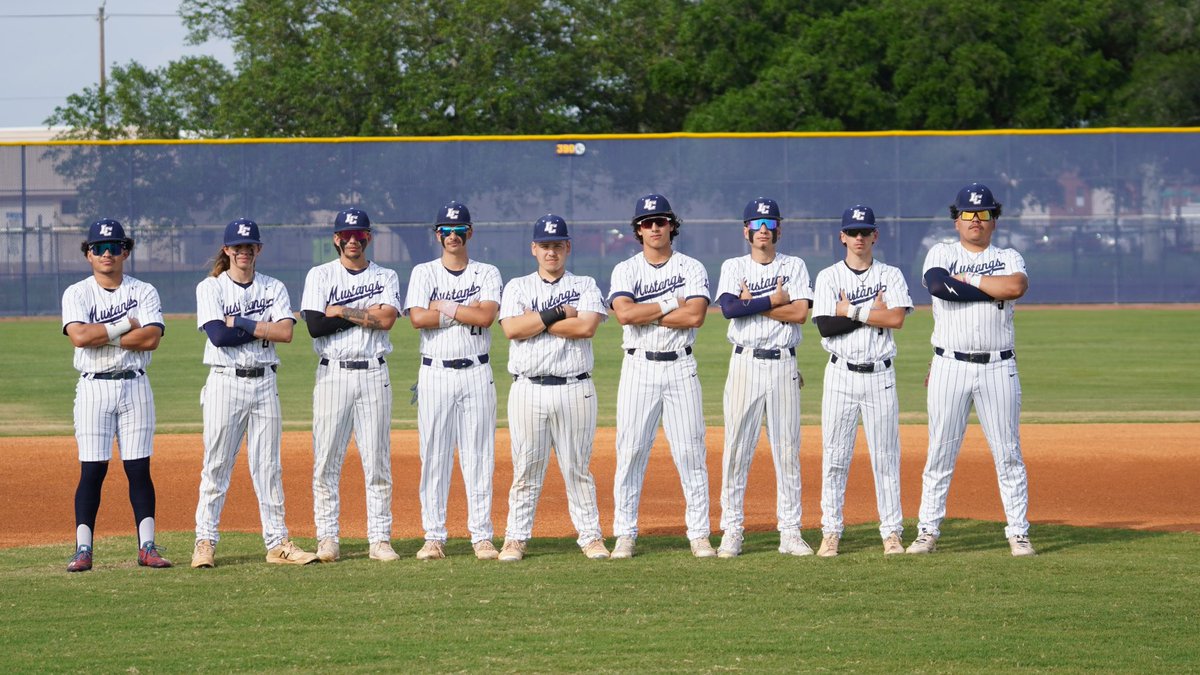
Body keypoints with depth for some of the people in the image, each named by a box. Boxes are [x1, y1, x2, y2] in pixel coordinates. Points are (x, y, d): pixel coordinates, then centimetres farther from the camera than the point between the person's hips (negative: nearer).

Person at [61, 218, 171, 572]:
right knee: (92, 470, -3)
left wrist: (100, 335, -12)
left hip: (135, 386, 1)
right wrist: (126, 325, -10)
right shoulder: (76, 294, 3)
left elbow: (151, 339, -10)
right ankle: (83, 549, -1)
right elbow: (79, 336, -15)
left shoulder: (144, 292, 6)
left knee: (139, 468, 2)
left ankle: (147, 546, 5)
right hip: (94, 387, -1)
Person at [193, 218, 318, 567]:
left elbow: (285, 332, -7)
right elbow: (218, 335, -14)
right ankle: (205, 542, 2)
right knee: (216, 465, -2)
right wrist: (263, 328, -9)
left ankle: (277, 542, 6)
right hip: (225, 381, -3)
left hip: (264, 382, 3)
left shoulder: (274, 288, 9)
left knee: (268, 466, 4)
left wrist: (240, 323, -10)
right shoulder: (210, 287, 1)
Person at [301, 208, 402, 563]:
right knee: (326, 460, -2)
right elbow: (315, 325, -9)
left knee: (378, 461, 1)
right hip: (333, 373, -1)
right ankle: (328, 538, 3)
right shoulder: (320, 276, 5)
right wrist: (367, 315, -7)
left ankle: (380, 539, 3)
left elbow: (387, 319, -9)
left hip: (374, 375, 1)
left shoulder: (386, 277, 9)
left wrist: (340, 311, -8)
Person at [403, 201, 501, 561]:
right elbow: (418, 318, -10)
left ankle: (482, 537, 3)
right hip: (435, 373, 0)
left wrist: (444, 307, -8)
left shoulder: (487, 273, 7)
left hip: (476, 373, 0)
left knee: (479, 457, 0)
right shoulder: (424, 273, 7)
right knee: (434, 456, 0)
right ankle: (434, 537, 4)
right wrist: (467, 311, -8)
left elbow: (486, 316, -11)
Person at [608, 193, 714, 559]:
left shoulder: (692, 268, 4)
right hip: (639, 367, 0)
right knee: (630, 451, -2)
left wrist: (645, 314, -11)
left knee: (691, 452, -1)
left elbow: (695, 316, -12)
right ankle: (625, 534, 3)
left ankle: (699, 534, 3)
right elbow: (624, 313, -13)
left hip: (680, 367, 0)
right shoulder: (625, 270, 5)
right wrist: (671, 304, -10)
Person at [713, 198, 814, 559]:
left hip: (783, 365, 1)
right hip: (745, 363, 0)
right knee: (736, 448, -3)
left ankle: (790, 532, 4)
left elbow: (800, 313, -7)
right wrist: (773, 300, -10)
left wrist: (751, 304, -8)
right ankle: (731, 532, 1)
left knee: (788, 449, 1)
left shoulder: (794, 267, 9)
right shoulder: (734, 268, 8)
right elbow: (729, 308, -11)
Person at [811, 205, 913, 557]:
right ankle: (830, 532, 4)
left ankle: (892, 532, 5)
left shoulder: (891, 275, 6)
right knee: (834, 456, -1)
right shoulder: (828, 277, 4)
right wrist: (875, 313, -10)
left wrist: (851, 311, -11)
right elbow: (825, 326, -10)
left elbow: (897, 318, -10)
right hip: (841, 373, 0)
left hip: (880, 374, 0)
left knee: (886, 456, 1)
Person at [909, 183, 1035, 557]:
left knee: (1008, 453, 1)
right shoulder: (941, 254, 8)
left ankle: (1018, 534, 6)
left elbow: (1017, 286, -13)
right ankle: (927, 532, 7)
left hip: (998, 368, 1)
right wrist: (995, 289, -11)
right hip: (950, 367, -1)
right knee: (940, 453, 1)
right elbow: (937, 284, -16)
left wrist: (968, 280, -8)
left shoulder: (1009, 258, 10)